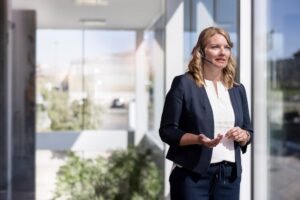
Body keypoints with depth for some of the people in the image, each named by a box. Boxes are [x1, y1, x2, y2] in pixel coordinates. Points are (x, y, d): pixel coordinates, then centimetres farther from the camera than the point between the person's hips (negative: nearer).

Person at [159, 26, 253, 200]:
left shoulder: (238, 89, 12)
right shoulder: (183, 84, -4)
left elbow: (248, 131, 18)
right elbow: (167, 130, -6)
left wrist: (243, 135, -6)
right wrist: (197, 139, -22)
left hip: (229, 175, 5)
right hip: (192, 175, -5)